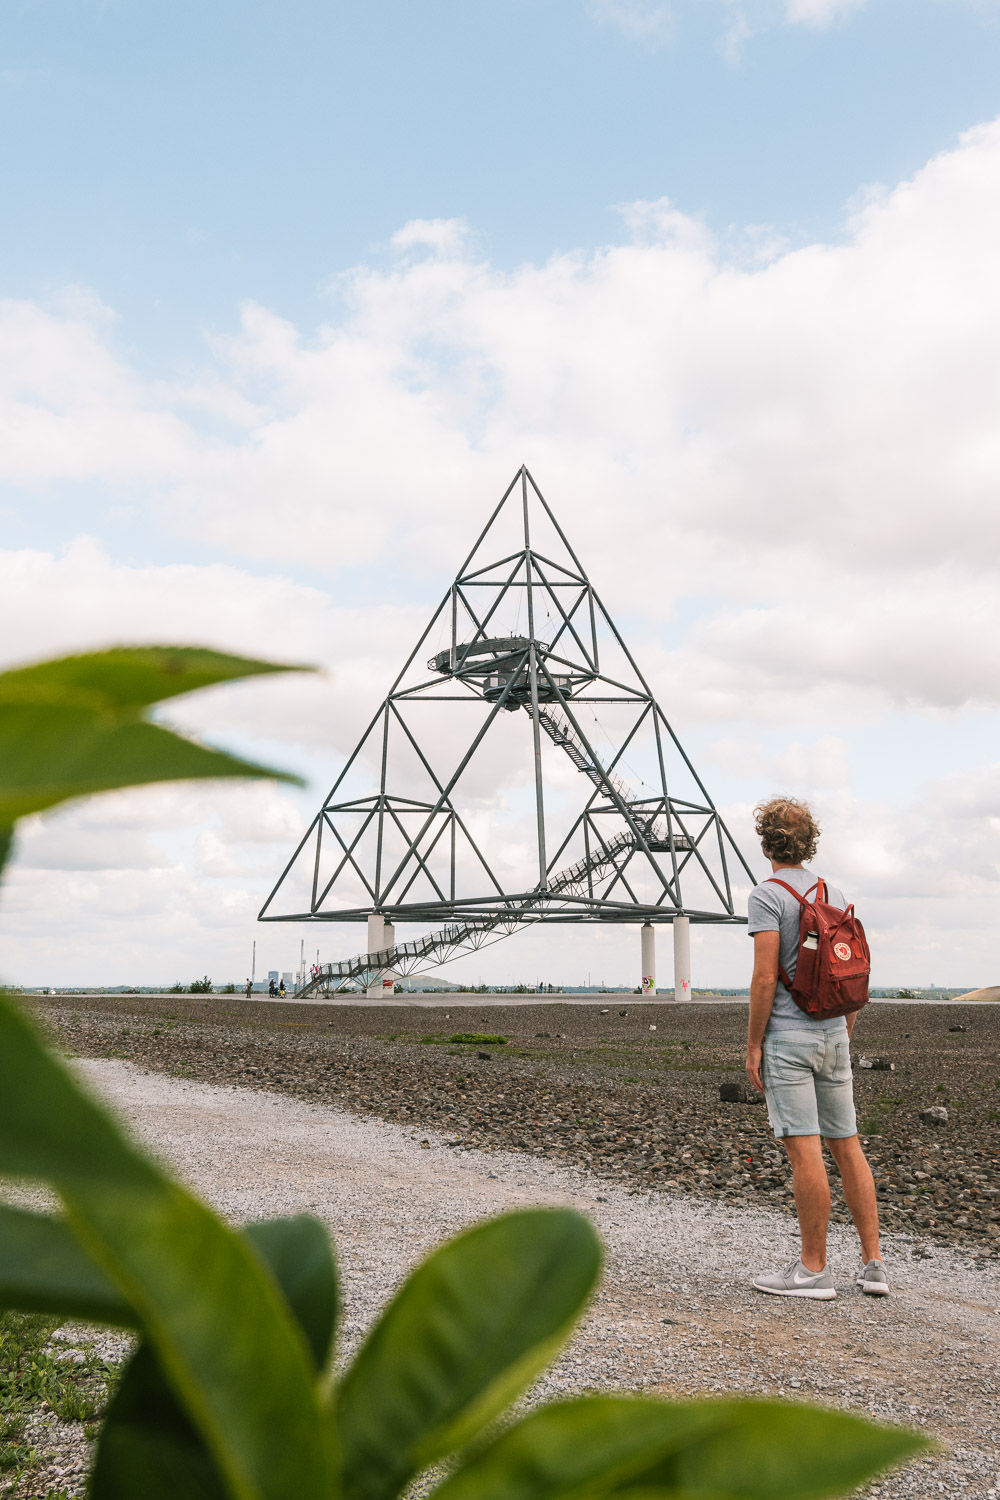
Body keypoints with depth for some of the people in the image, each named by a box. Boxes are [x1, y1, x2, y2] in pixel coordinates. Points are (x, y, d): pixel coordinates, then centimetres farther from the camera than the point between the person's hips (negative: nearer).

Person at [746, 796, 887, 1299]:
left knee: (805, 1149, -3)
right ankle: (873, 1263, 15)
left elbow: (766, 977, -15)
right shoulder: (836, 894, 11)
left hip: (787, 1035, -7)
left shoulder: (767, 896, -9)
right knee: (847, 1145, 12)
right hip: (833, 1033, 7)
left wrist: (753, 1044, -8)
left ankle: (814, 1269, 4)